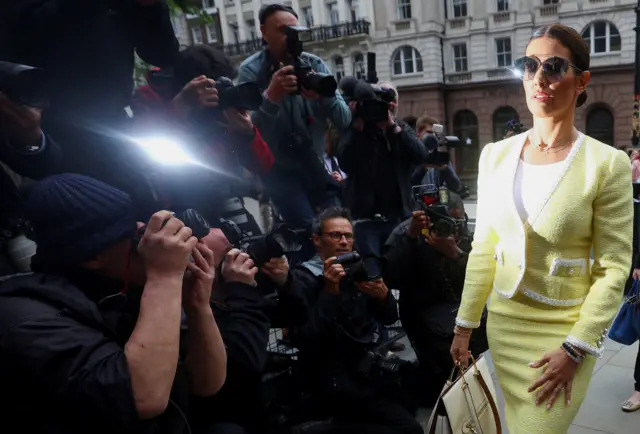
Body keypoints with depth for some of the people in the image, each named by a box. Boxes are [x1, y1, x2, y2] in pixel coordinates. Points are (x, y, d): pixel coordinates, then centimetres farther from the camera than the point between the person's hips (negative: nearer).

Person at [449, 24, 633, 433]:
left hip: (564, 330, -3)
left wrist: (575, 349, -13)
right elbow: (482, 249, 3)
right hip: (503, 322, 4)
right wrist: (465, 325, 5)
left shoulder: (608, 164, -12)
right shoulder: (496, 155, -1)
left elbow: (613, 270, -10)